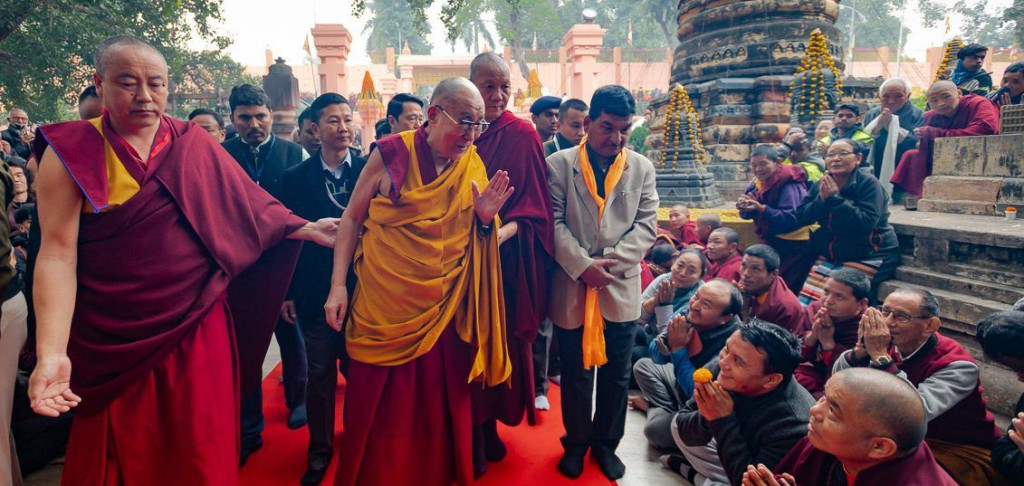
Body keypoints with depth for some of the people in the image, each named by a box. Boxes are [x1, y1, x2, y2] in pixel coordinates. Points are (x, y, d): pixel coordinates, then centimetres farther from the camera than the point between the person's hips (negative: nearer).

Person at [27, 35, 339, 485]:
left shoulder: (194, 143, 2)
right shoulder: (71, 152, -6)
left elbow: (246, 204, 10)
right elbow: (57, 254, -12)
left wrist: (305, 229, 5)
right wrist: (51, 353, -21)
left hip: (197, 329, 2)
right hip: (114, 344, -1)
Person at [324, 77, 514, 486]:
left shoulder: (474, 167, 2)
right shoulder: (390, 154, -8)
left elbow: (476, 242, 9)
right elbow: (352, 219, -2)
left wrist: (485, 218, -12)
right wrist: (338, 285, -7)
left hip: (444, 309, 3)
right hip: (383, 306, -2)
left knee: (438, 409, 12)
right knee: (377, 409, 9)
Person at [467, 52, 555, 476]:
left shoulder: (522, 136, -2)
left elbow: (534, 204, -5)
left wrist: (504, 231, -22)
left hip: (508, 261, -1)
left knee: (500, 341, 9)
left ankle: (489, 426, 30)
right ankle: (473, 434, 24)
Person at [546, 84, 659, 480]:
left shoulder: (642, 168, 7)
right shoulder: (559, 164, 0)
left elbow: (646, 225, 1)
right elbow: (553, 223, -6)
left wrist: (612, 262, -13)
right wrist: (583, 266, -16)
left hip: (621, 288, 2)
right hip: (572, 288, -2)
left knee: (616, 374, 12)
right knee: (575, 373, 10)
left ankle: (606, 442, 33)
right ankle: (576, 442, 31)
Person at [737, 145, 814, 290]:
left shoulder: (789, 184, -19)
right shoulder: (757, 182, 5)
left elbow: (791, 219, -28)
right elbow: (748, 215, 6)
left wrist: (762, 208, -35)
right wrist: (744, 207, -17)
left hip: (793, 246, -8)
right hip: (771, 242, 8)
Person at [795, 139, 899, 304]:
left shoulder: (868, 183, -10)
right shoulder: (820, 185, 7)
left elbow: (867, 221, -23)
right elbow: (801, 217, -1)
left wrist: (835, 198, -23)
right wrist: (821, 199, -17)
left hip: (868, 257, -5)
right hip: (829, 256, 6)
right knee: (806, 300, -6)